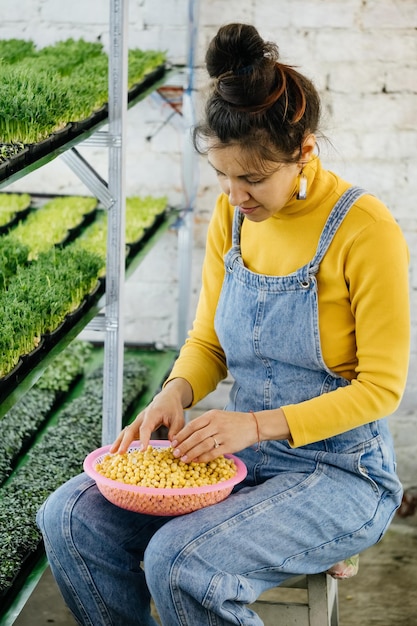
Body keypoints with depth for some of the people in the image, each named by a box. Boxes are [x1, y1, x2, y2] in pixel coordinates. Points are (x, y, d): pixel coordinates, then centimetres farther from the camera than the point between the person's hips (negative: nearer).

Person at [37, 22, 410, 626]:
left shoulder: (365, 229, -16)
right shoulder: (232, 216, 2)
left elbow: (381, 385, -14)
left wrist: (256, 423, -24)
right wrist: (176, 393, -12)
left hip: (340, 472, -6)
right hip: (243, 449, 6)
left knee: (180, 562, -29)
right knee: (69, 518, -12)